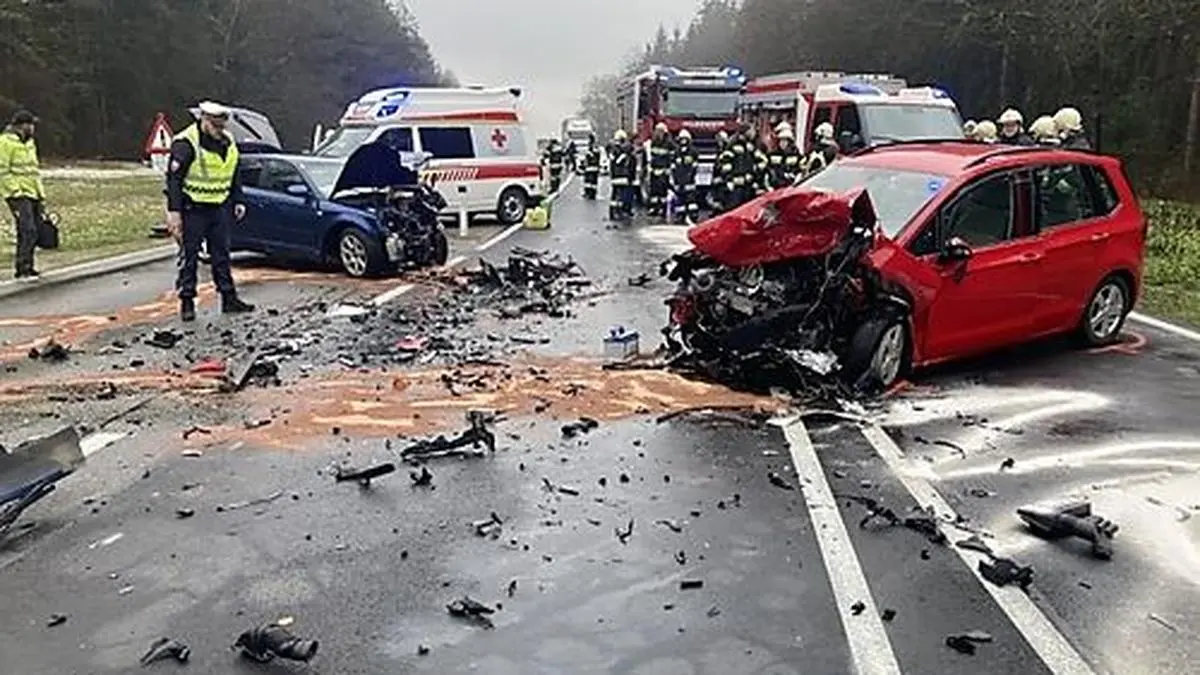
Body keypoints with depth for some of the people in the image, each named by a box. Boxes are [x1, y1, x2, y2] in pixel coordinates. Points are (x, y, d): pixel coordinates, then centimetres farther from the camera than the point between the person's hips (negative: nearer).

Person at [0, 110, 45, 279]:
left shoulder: (29, 143, 19)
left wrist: (41, 195, 20)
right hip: (18, 195, -9)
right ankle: (22, 269, -12)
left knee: (34, 231, 9)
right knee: (28, 231, -16)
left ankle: (27, 266, 17)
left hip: (33, 194, 9)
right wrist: (16, 191, -18)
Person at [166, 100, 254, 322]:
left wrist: (238, 201, 12)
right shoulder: (185, 144, -13)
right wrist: (174, 211, -18)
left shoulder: (228, 143, 8)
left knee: (222, 254, 10)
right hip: (193, 209, -6)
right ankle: (187, 302, 6)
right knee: (189, 257, 0)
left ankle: (229, 299, 16)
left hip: (220, 208, 6)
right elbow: (174, 178, -14)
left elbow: (234, 176, 19)